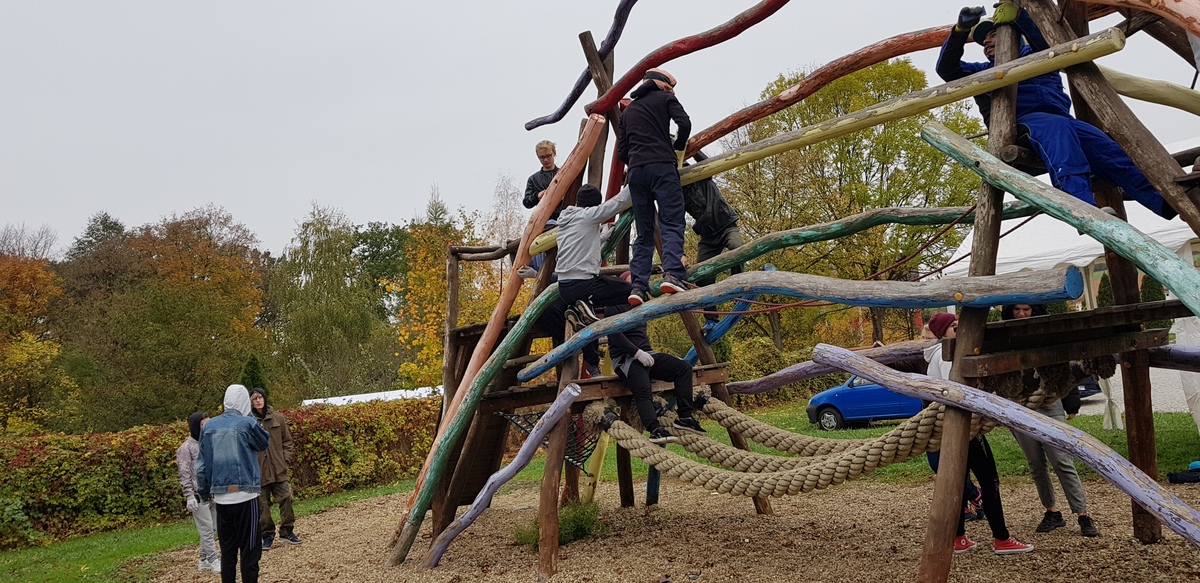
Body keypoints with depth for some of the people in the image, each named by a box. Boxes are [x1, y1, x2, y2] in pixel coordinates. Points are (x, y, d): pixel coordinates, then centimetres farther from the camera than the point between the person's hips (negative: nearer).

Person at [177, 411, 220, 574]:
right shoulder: (186, 447, -7)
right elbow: (184, 475, -10)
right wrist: (189, 496, -16)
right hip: (199, 495, -6)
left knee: (211, 529, 9)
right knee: (206, 530, -5)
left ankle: (204, 560, 18)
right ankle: (214, 561, 0)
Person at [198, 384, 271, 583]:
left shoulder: (209, 426, 7)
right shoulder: (247, 423, -7)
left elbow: (202, 464, 9)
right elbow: (265, 442, 13)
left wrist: (204, 493, 19)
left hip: (220, 497, 4)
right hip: (244, 495, -4)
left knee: (227, 550, 11)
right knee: (249, 549, 0)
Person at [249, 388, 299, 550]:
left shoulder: (278, 418, 6)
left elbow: (287, 441, 12)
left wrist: (286, 459, 1)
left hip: (279, 469, 2)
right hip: (258, 471, -2)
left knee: (286, 499, 3)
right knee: (262, 505, 5)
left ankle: (287, 531, 18)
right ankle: (267, 535, 17)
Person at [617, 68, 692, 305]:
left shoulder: (628, 110, 27)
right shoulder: (665, 98, 13)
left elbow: (622, 152, 21)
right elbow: (685, 123, -5)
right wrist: (678, 149, 10)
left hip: (636, 172, 5)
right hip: (662, 167, -5)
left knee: (644, 234, 6)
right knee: (672, 224, -11)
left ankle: (638, 286, -5)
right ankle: (672, 274, -31)